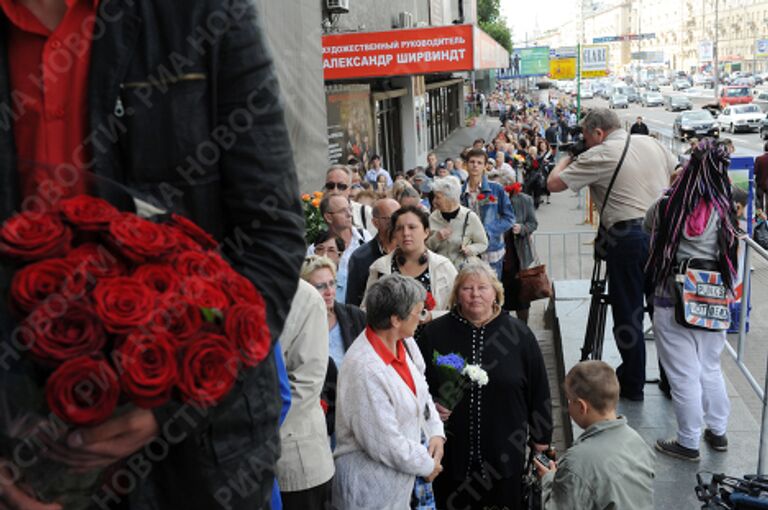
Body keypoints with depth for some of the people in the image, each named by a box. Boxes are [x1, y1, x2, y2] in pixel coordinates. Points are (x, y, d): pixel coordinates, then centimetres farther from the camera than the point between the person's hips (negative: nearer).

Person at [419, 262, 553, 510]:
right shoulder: (434, 333, -2)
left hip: (505, 452, 0)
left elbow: (538, 390, 4)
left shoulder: (519, 334, -2)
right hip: (450, 452, 0)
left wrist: (541, 438, 7)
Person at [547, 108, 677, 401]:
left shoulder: (600, 155, -8)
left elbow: (554, 184, -7)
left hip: (628, 239, -6)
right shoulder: (652, 143, 10)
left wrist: (566, 159, 11)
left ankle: (632, 384, 16)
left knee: (627, 314, 6)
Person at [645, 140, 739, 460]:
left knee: (684, 375, 6)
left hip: (672, 302, -3)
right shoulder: (726, 211, -5)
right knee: (710, 369, 21)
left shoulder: (667, 206, -11)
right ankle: (718, 432, 34)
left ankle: (689, 443, 18)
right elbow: (731, 256, 4)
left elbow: (647, 227, 10)